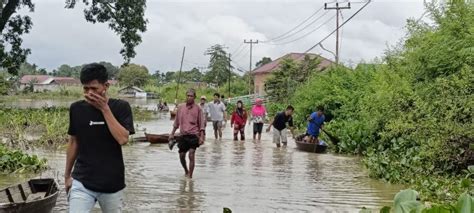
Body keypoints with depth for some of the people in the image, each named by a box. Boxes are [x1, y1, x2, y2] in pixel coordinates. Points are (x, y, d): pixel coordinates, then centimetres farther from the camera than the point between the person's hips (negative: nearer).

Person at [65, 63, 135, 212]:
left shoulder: (120, 107, -6)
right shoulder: (76, 109, 1)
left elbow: (122, 139, -19)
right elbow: (73, 142, 12)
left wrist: (104, 108, -17)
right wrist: (67, 175, 15)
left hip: (112, 183, -1)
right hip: (81, 182, 1)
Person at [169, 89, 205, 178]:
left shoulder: (198, 108, -3)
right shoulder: (180, 107, 6)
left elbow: (201, 124, -3)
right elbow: (176, 122, 15)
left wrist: (202, 137, -11)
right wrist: (172, 134, 13)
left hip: (193, 135, -4)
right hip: (183, 135, 4)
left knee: (191, 155, -11)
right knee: (181, 155, 10)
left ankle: (190, 176, -4)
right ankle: (186, 171, 35)